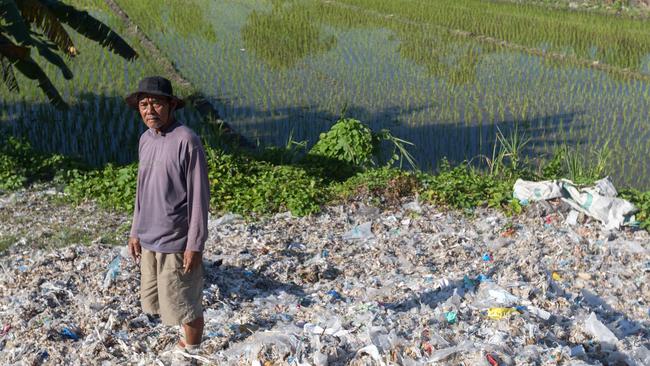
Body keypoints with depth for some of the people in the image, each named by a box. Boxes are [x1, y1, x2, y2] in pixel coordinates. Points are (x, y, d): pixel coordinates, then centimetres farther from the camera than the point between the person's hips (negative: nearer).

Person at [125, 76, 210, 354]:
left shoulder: (187, 141, -16)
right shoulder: (145, 140, 7)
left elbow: (199, 197, -16)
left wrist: (194, 245, -16)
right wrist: (136, 232, 16)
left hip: (177, 242, -8)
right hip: (149, 240, 8)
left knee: (185, 305, 5)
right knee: (157, 300, 18)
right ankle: (186, 341, 37)